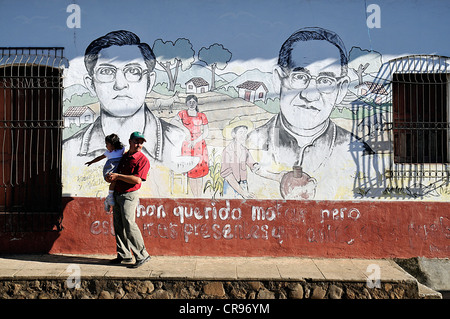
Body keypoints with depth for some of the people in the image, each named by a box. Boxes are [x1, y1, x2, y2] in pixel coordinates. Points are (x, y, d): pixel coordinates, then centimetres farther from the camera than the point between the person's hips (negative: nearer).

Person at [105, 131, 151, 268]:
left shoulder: (143, 160, -9)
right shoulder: (123, 156, 13)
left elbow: (137, 180, -20)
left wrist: (117, 176, -17)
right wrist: (111, 178, 6)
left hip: (130, 195, -8)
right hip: (117, 194, 8)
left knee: (129, 223, -16)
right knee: (118, 225, 10)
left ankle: (142, 255, -8)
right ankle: (124, 254, 21)